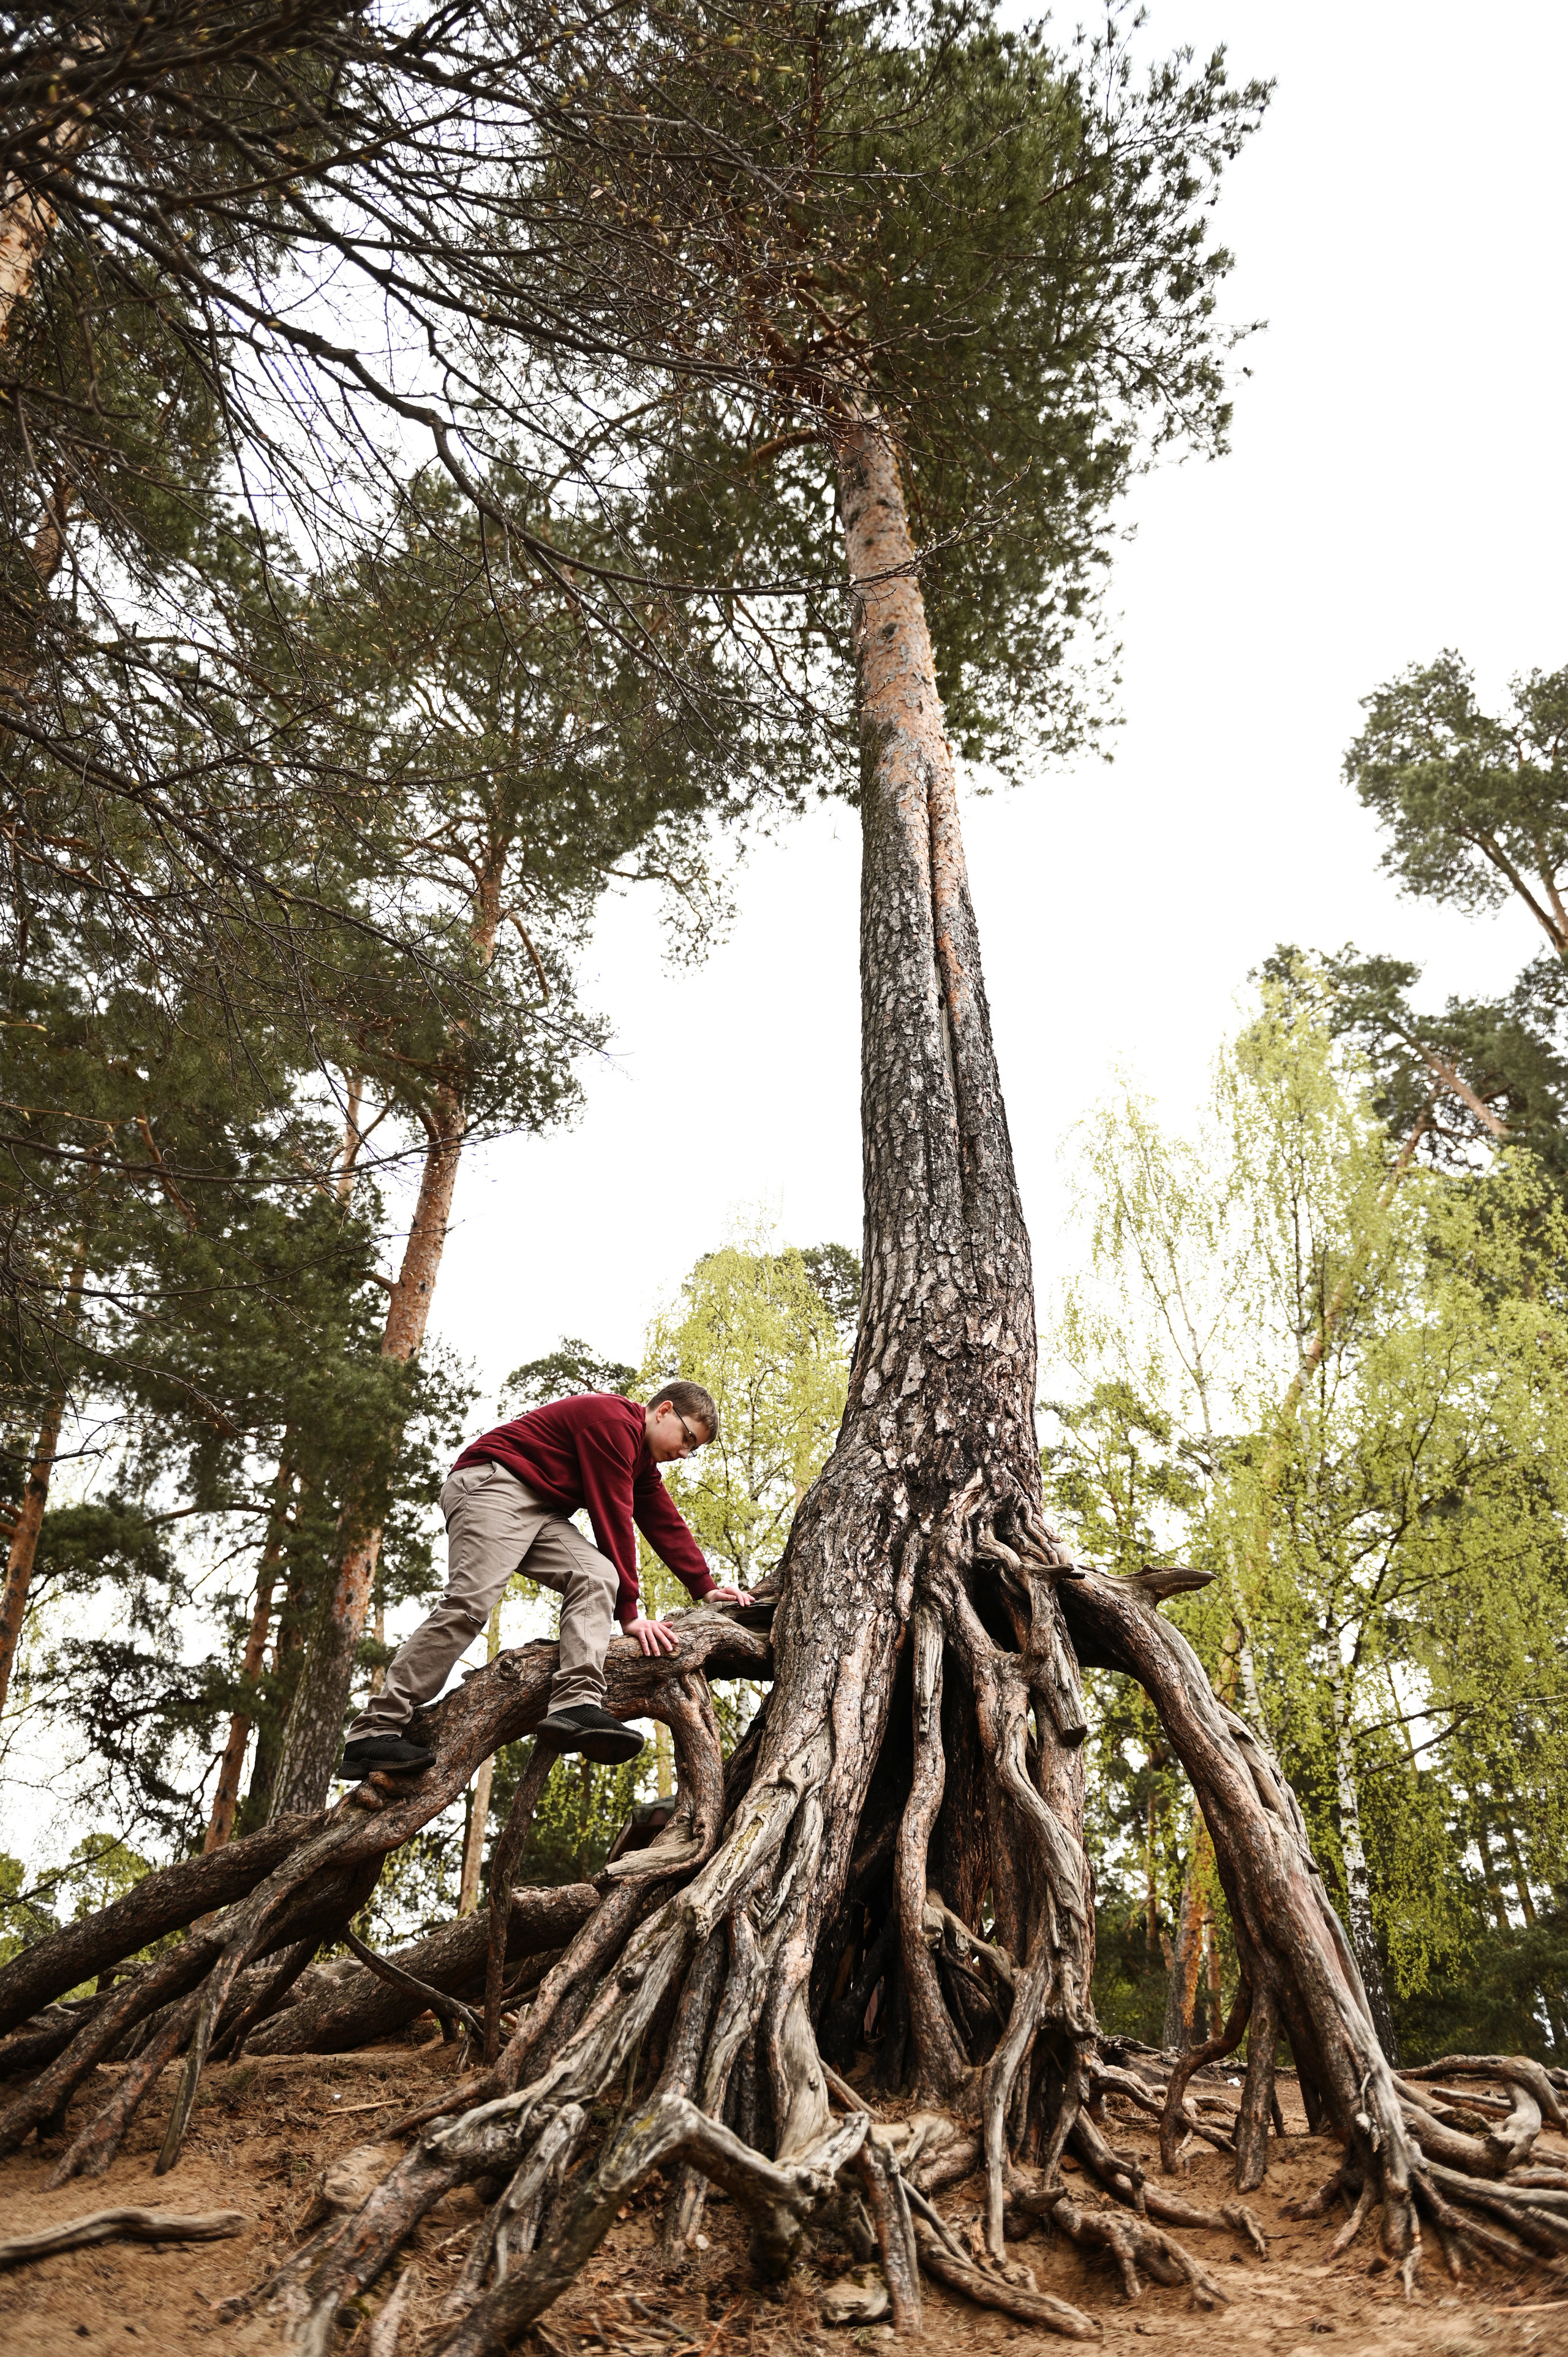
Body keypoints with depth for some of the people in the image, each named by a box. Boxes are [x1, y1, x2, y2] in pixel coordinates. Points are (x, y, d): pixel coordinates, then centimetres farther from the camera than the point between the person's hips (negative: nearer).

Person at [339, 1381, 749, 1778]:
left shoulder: (642, 1460, 19)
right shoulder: (613, 1419, -14)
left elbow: (666, 1524, 23)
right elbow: (613, 1519, -16)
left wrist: (708, 1588, 19)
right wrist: (630, 1611, -13)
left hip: (541, 1512, 9)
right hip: (492, 1484, -9)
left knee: (595, 1576, -16)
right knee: (469, 1604, -23)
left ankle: (576, 1704, -33)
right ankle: (373, 1733, -21)